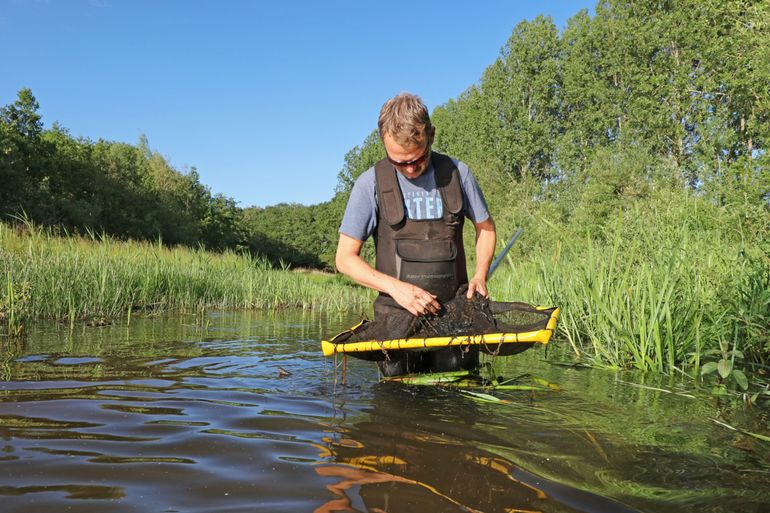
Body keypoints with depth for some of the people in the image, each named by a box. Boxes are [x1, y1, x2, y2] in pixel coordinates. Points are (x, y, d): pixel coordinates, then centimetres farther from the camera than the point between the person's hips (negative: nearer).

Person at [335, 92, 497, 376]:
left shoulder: (457, 173, 1)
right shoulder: (371, 183, -5)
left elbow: (485, 227, 16)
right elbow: (345, 258, -3)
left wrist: (480, 274, -1)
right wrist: (396, 288, -16)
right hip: (397, 316, -1)